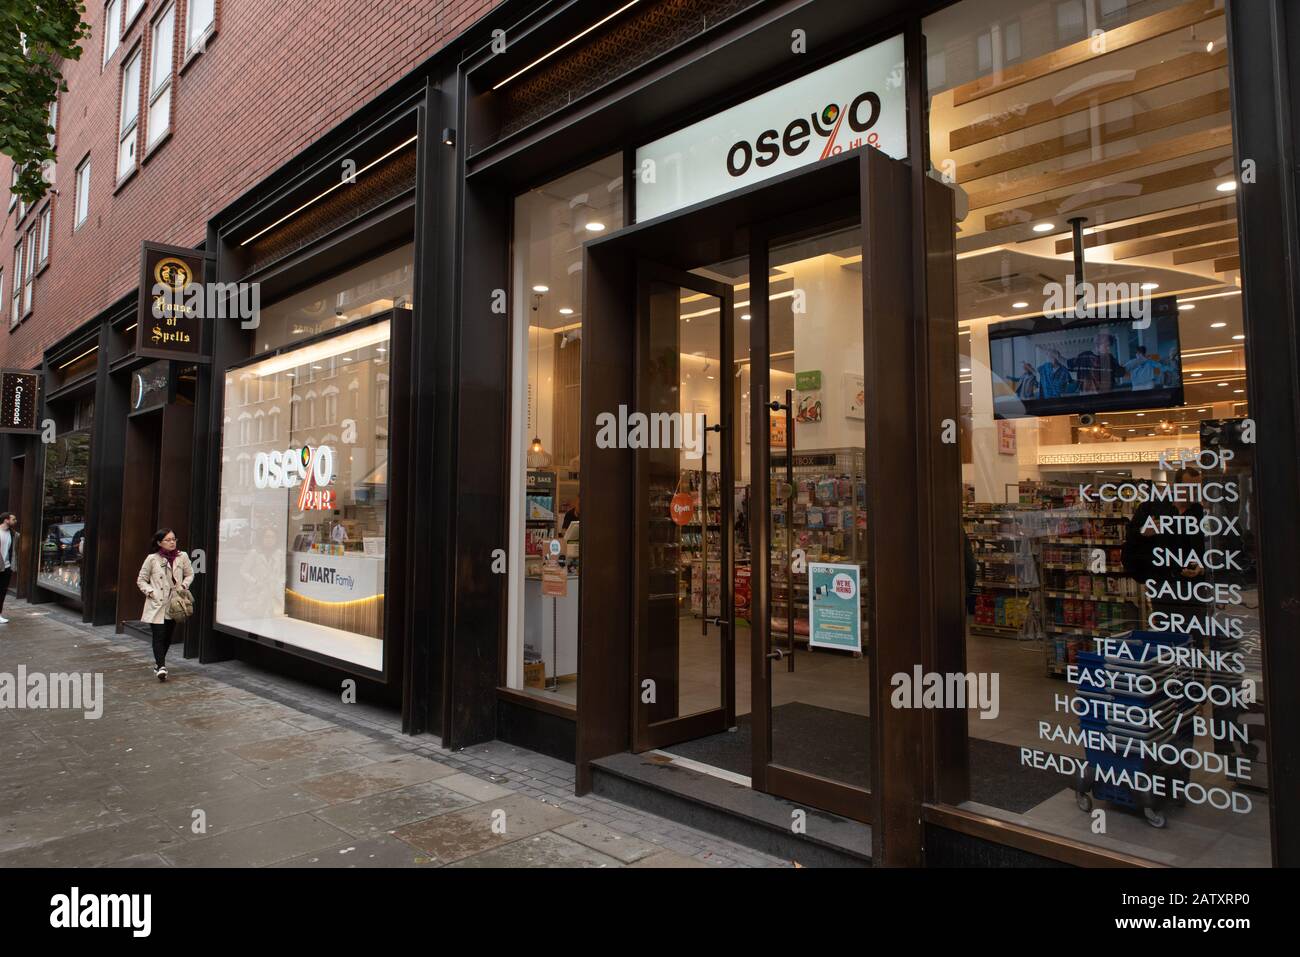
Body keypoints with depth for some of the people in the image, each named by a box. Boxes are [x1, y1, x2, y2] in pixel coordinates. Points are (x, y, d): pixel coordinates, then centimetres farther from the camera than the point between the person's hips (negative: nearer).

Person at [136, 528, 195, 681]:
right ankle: (161, 667, -12)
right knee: (159, 636, -9)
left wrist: (184, 585, -4)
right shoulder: (152, 559, -5)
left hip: (174, 604, 3)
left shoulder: (182, 557, 0)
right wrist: (150, 592, -8)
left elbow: (189, 574, 14)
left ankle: (159, 662, 32)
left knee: (168, 636, 12)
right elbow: (141, 579, 5)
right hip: (156, 604, -3)